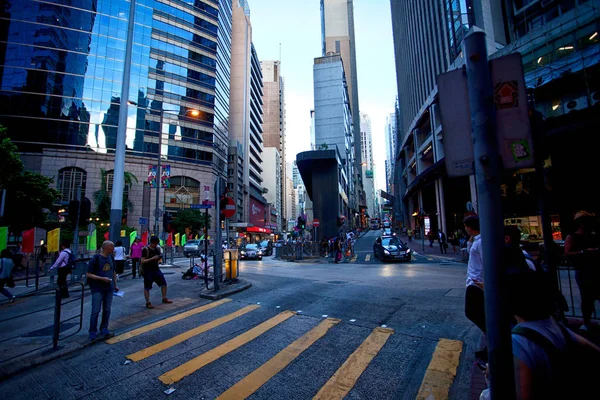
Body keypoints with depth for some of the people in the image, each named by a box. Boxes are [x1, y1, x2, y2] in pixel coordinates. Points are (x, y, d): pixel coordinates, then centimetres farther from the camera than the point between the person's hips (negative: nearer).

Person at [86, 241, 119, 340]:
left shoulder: (111, 257, 7)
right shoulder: (95, 258, -11)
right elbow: (88, 274, -11)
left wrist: (115, 285, 16)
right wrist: (102, 278, -21)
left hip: (109, 289, 5)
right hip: (97, 289, -5)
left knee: (107, 310, 11)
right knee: (96, 311, 0)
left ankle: (104, 328, 24)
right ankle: (92, 332, 14)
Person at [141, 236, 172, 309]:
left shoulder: (158, 248, 5)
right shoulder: (145, 249, -13)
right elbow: (142, 261, -17)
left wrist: (159, 258, -7)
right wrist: (152, 258, -27)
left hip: (156, 269, 6)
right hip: (148, 270, -6)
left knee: (164, 283, 6)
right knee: (147, 287, 2)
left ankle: (164, 298, 20)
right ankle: (148, 303, 13)